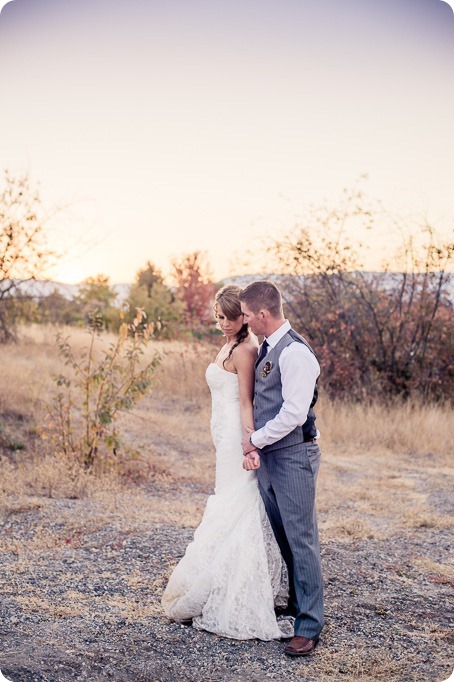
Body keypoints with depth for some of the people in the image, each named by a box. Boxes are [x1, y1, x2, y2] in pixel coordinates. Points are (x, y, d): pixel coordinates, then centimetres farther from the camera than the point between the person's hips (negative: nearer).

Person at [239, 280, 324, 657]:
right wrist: (253, 444, 2)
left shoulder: (295, 353, -18)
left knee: (301, 540, -3)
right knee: (279, 537, 16)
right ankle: (293, 603, 30)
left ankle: (309, 626, 5)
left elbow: (294, 414, -22)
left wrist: (255, 440, -10)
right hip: (268, 455, 9)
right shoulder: (266, 348, 12)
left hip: (294, 456, -9)